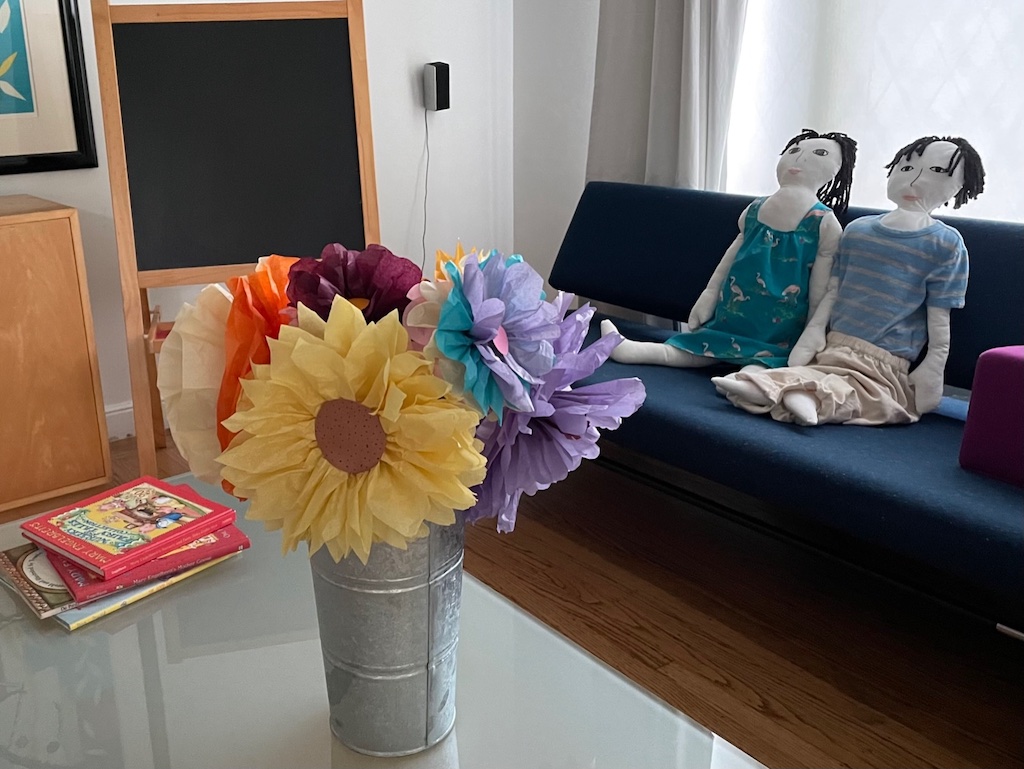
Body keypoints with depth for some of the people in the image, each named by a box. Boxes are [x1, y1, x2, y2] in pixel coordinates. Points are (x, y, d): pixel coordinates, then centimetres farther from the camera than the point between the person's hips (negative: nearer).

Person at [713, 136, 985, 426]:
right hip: (833, 347, 6)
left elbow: (939, 320, 0)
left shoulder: (945, 244, 1)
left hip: (882, 363, -6)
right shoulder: (857, 230, 14)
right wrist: (813, 332, 5)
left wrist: (933, 371, -4)